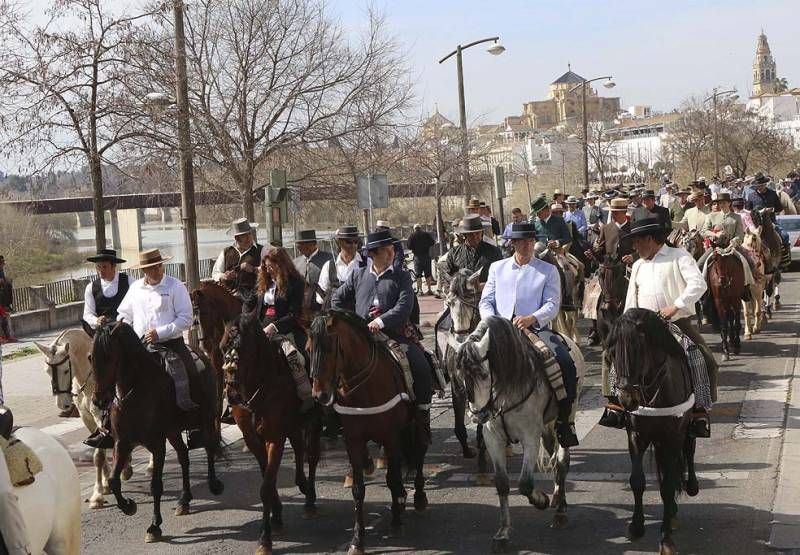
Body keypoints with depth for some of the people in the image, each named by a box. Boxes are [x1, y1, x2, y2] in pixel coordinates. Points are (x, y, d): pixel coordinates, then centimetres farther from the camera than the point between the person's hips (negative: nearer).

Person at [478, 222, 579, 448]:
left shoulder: (548, 270, 10)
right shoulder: (497, 268, 18)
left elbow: (552, 304, -1)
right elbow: (485, 301, 13)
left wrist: (531, 318, -20)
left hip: (536, 329, -2)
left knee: (566, 365, -25)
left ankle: (563, 423, -12)